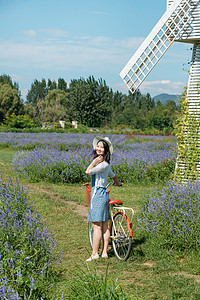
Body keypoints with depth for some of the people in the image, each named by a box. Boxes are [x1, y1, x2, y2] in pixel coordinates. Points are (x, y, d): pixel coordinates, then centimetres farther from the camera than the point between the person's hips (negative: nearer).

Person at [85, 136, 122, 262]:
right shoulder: (103, 163, 15)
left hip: (98, 195, -10)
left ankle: (95, 254, -3)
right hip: (103, 195, 10)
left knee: (97, 226, -6)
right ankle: (104, 252, 14)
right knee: (105, 226, 10)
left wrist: (94, 161, -12)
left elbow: (88, 171, -20)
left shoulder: (104, 164, -16)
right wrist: (118, 183, 47)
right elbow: (113, 175, 29)